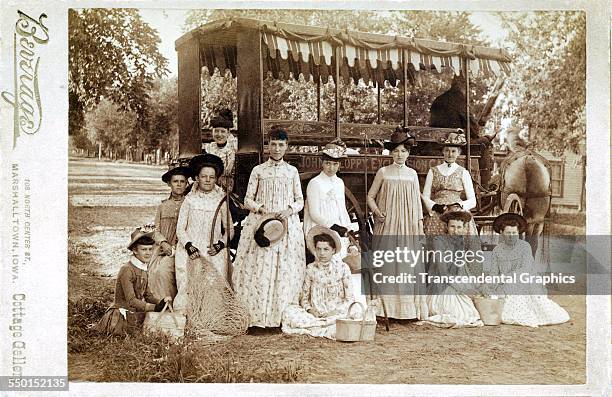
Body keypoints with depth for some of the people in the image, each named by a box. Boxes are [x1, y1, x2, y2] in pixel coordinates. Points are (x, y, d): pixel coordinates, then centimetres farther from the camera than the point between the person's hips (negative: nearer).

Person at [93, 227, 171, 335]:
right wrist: (155, 307, -31)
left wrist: (161, 302, -12)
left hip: (137, 313, 8)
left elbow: (147, 294, 9)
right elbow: (131, 300, -24)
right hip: (123, 316, -8)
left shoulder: (143, 268, 8)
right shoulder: (127, 270, -19)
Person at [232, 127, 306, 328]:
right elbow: (248, 200, 6)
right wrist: (261, 209, -12)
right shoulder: (258, 170, 7)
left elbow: (300, 201, 10)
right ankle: (257, 317, -3)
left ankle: (282, 316, 3)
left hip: (287, 224, 1)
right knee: (259, 269, -7)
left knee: (286, 269, -2)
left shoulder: (292, 171, 11)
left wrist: (289, 210, -9)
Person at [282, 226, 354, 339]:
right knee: (289, 311, -24)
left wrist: (335, 311, -16)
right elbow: (304, 297, 8)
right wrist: (309, 309, -12)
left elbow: (349, 299, -1)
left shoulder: (342, 268, -1)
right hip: (314, 313, 2)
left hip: (337, 314, -2)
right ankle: (325, 325, -18)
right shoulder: (310, 269, 5)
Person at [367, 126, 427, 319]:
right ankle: (388, 308, 0)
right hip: (387, 225, -2)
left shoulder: (412, 174, 11)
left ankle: (409, 308, 5)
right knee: (387, 263, -5)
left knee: (409, 263, -1)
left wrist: (420, 224, 9)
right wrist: (377, 212, -9)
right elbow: (370, 196, 7)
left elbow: (417, 201, 14)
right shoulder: (383, 172, 4)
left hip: (408, 226, 2)